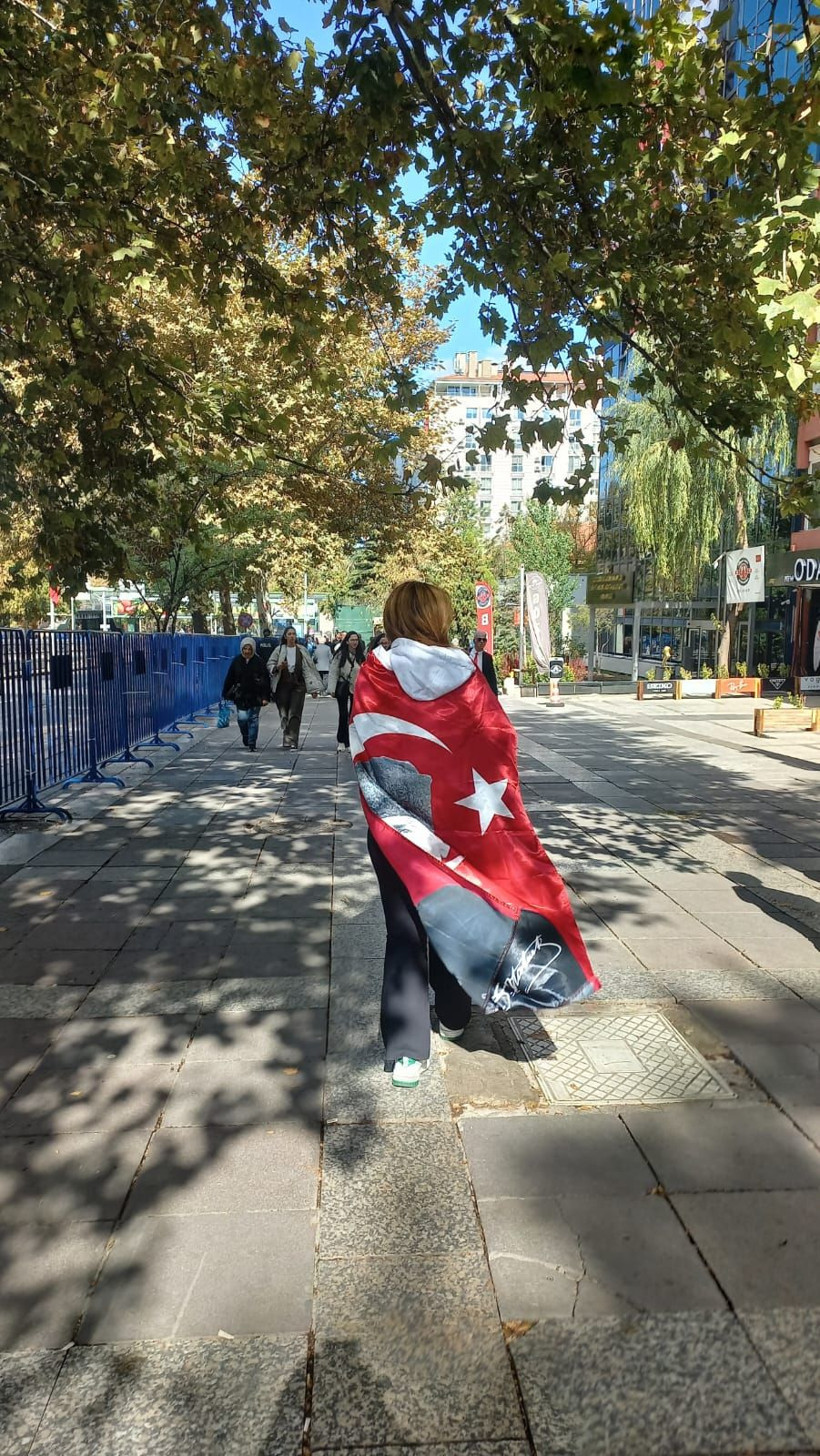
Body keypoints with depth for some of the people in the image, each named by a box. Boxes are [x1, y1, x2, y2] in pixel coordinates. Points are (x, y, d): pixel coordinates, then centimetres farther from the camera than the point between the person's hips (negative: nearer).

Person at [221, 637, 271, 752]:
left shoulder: (258, 662, -3)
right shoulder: (237, 661, 3)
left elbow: (266, 680, -4)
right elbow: (229, 679, 9)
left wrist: (266, 697, -11)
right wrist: (226, 694, 7)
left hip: (255, 697, -1)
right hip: (240, 696, 1)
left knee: (253, 719, 1)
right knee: (242, 718, -6)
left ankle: (252, 744, 8)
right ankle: (246, 738, 23)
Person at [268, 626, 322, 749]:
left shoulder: (302, 650, 4)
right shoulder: (279, 650, 4)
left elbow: (308, 669, 3)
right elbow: (270, 664, 7)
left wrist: (313, 688, -1)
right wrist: (278, 667, -16)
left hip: (298, 685, -1)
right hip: (283, 686, 1)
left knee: (295, 713, -7)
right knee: (284, 714, 1)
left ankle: (292, 739, -7)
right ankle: (287, 737, 11)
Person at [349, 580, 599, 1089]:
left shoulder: (375, 675, -11)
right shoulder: (465, 674, -8)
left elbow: (362, 749, -8)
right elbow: (499, 740, -5)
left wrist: (382, 801, 5)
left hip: (395, 824, -1)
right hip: (456, 819, 2)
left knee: (406, 928, 7)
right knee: (453, 914, 20)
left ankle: (407, 1051, 7)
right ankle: (454, 1017, 38)